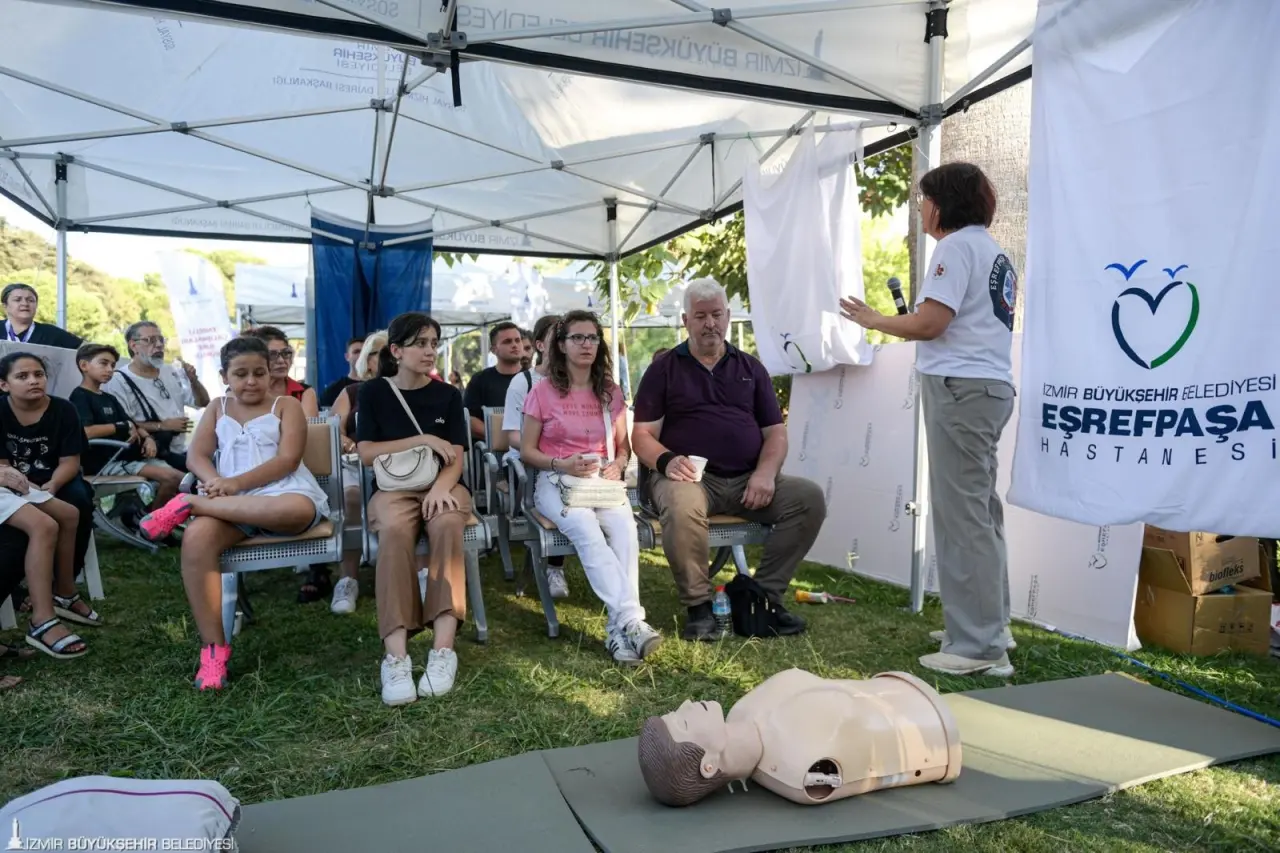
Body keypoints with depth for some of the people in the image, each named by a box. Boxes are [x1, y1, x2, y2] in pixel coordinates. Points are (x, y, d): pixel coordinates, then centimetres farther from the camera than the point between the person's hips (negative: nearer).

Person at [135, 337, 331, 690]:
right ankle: (213, 647, -24)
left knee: (299, 510, -41)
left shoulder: (286, 405, 10)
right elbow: (196, 456, 9)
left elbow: (288, 459, -5)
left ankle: (188, 504, -26)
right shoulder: (217, 408, 22)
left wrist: (236, 483, -16)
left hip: (280, 494, -3)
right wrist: (214, 481, -15)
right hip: (228, 500, 3)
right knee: (197, 537, -31)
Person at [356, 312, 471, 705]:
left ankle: (444, 648, -39)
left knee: (447, 524, -35)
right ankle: (396, 654, -41)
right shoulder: (374, 392, 7)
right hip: (393, 488, -1)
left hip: (441, 486, 1)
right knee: (394, 529, -36)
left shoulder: (448, 395, 9)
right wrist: (423, 440, -11)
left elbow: (456, 456, 1)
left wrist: (441, 486, -21)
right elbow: (366, 452, -3)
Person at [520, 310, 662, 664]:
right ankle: (630, 620, -41)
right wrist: (561, 465, -15)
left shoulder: (611, 393, 13)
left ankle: (619, 627, -36)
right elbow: (527, 451, 3)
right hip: (556, 481, -3)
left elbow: (623, 446, 18)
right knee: (586, 529, -36)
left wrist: (618, 465, -5)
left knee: (625, 526, -32)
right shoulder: (543, 391, 2)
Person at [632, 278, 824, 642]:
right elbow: (642, 434, 3)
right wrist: (666, 461, -19)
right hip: (690, 476, -3)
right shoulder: (664, 369, 10)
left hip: (747, 480, 4)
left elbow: (775, 432, 12)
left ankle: (766, 594, -6)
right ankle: (698, 605, -16)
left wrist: (766, 473, -8)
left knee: (809, 497, -20)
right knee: (682, 508, -38)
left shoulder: (750, 368, 18)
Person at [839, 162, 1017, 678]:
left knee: (961, 515, -9)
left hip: (960, 386, -10)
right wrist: (909, 322, 19)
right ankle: (990, 625, 24)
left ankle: (977, 647, -5)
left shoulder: (957, 247, -7)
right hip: (992, 384, 10)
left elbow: (929, 323, -15)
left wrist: (875, 321, 0)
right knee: (981, 510, 15)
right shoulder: (993, 251, 22)